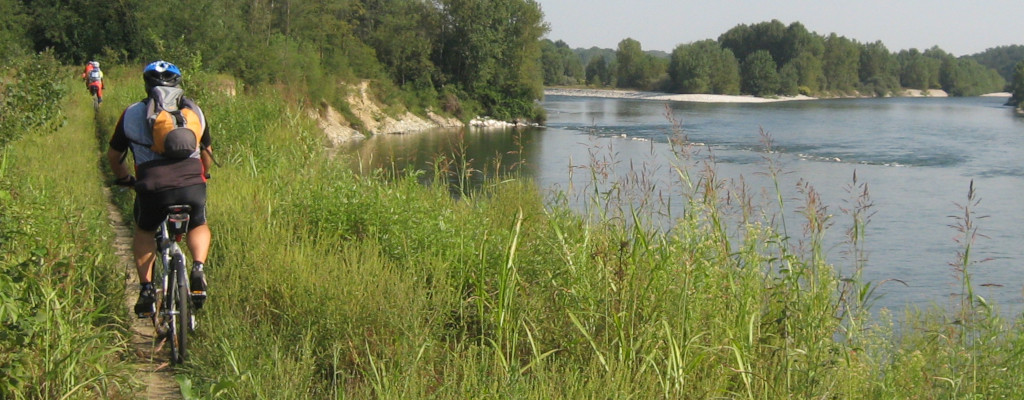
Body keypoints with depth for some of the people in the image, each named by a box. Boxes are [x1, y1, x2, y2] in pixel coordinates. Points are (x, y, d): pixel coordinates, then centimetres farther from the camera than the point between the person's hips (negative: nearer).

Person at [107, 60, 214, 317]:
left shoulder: (132, 114, 17)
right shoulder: (194, 110, 21)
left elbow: (114, 156, 25)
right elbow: (207, 153, 30)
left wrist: (124, 179, 44)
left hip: (153, 187, -1)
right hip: (192, 185, 1)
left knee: (144, 233, 28)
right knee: (198, 227, 29)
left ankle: (146, 287, 13)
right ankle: (198, 268, 2)